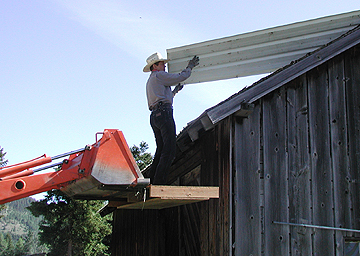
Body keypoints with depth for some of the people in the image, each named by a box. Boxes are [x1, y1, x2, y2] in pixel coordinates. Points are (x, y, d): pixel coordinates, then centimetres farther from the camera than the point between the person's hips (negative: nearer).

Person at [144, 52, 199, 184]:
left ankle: (152, 181, 1)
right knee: (169, 150, -15)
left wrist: (175, 91, 41)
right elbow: (181, 77, 2)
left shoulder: (150, 81, 30)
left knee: (161, 151, 7)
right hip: (164, 113, -10)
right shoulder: (159, 75, 2)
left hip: (154, 115, 10)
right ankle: (159, 182, -22)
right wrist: (190, 66, 18)